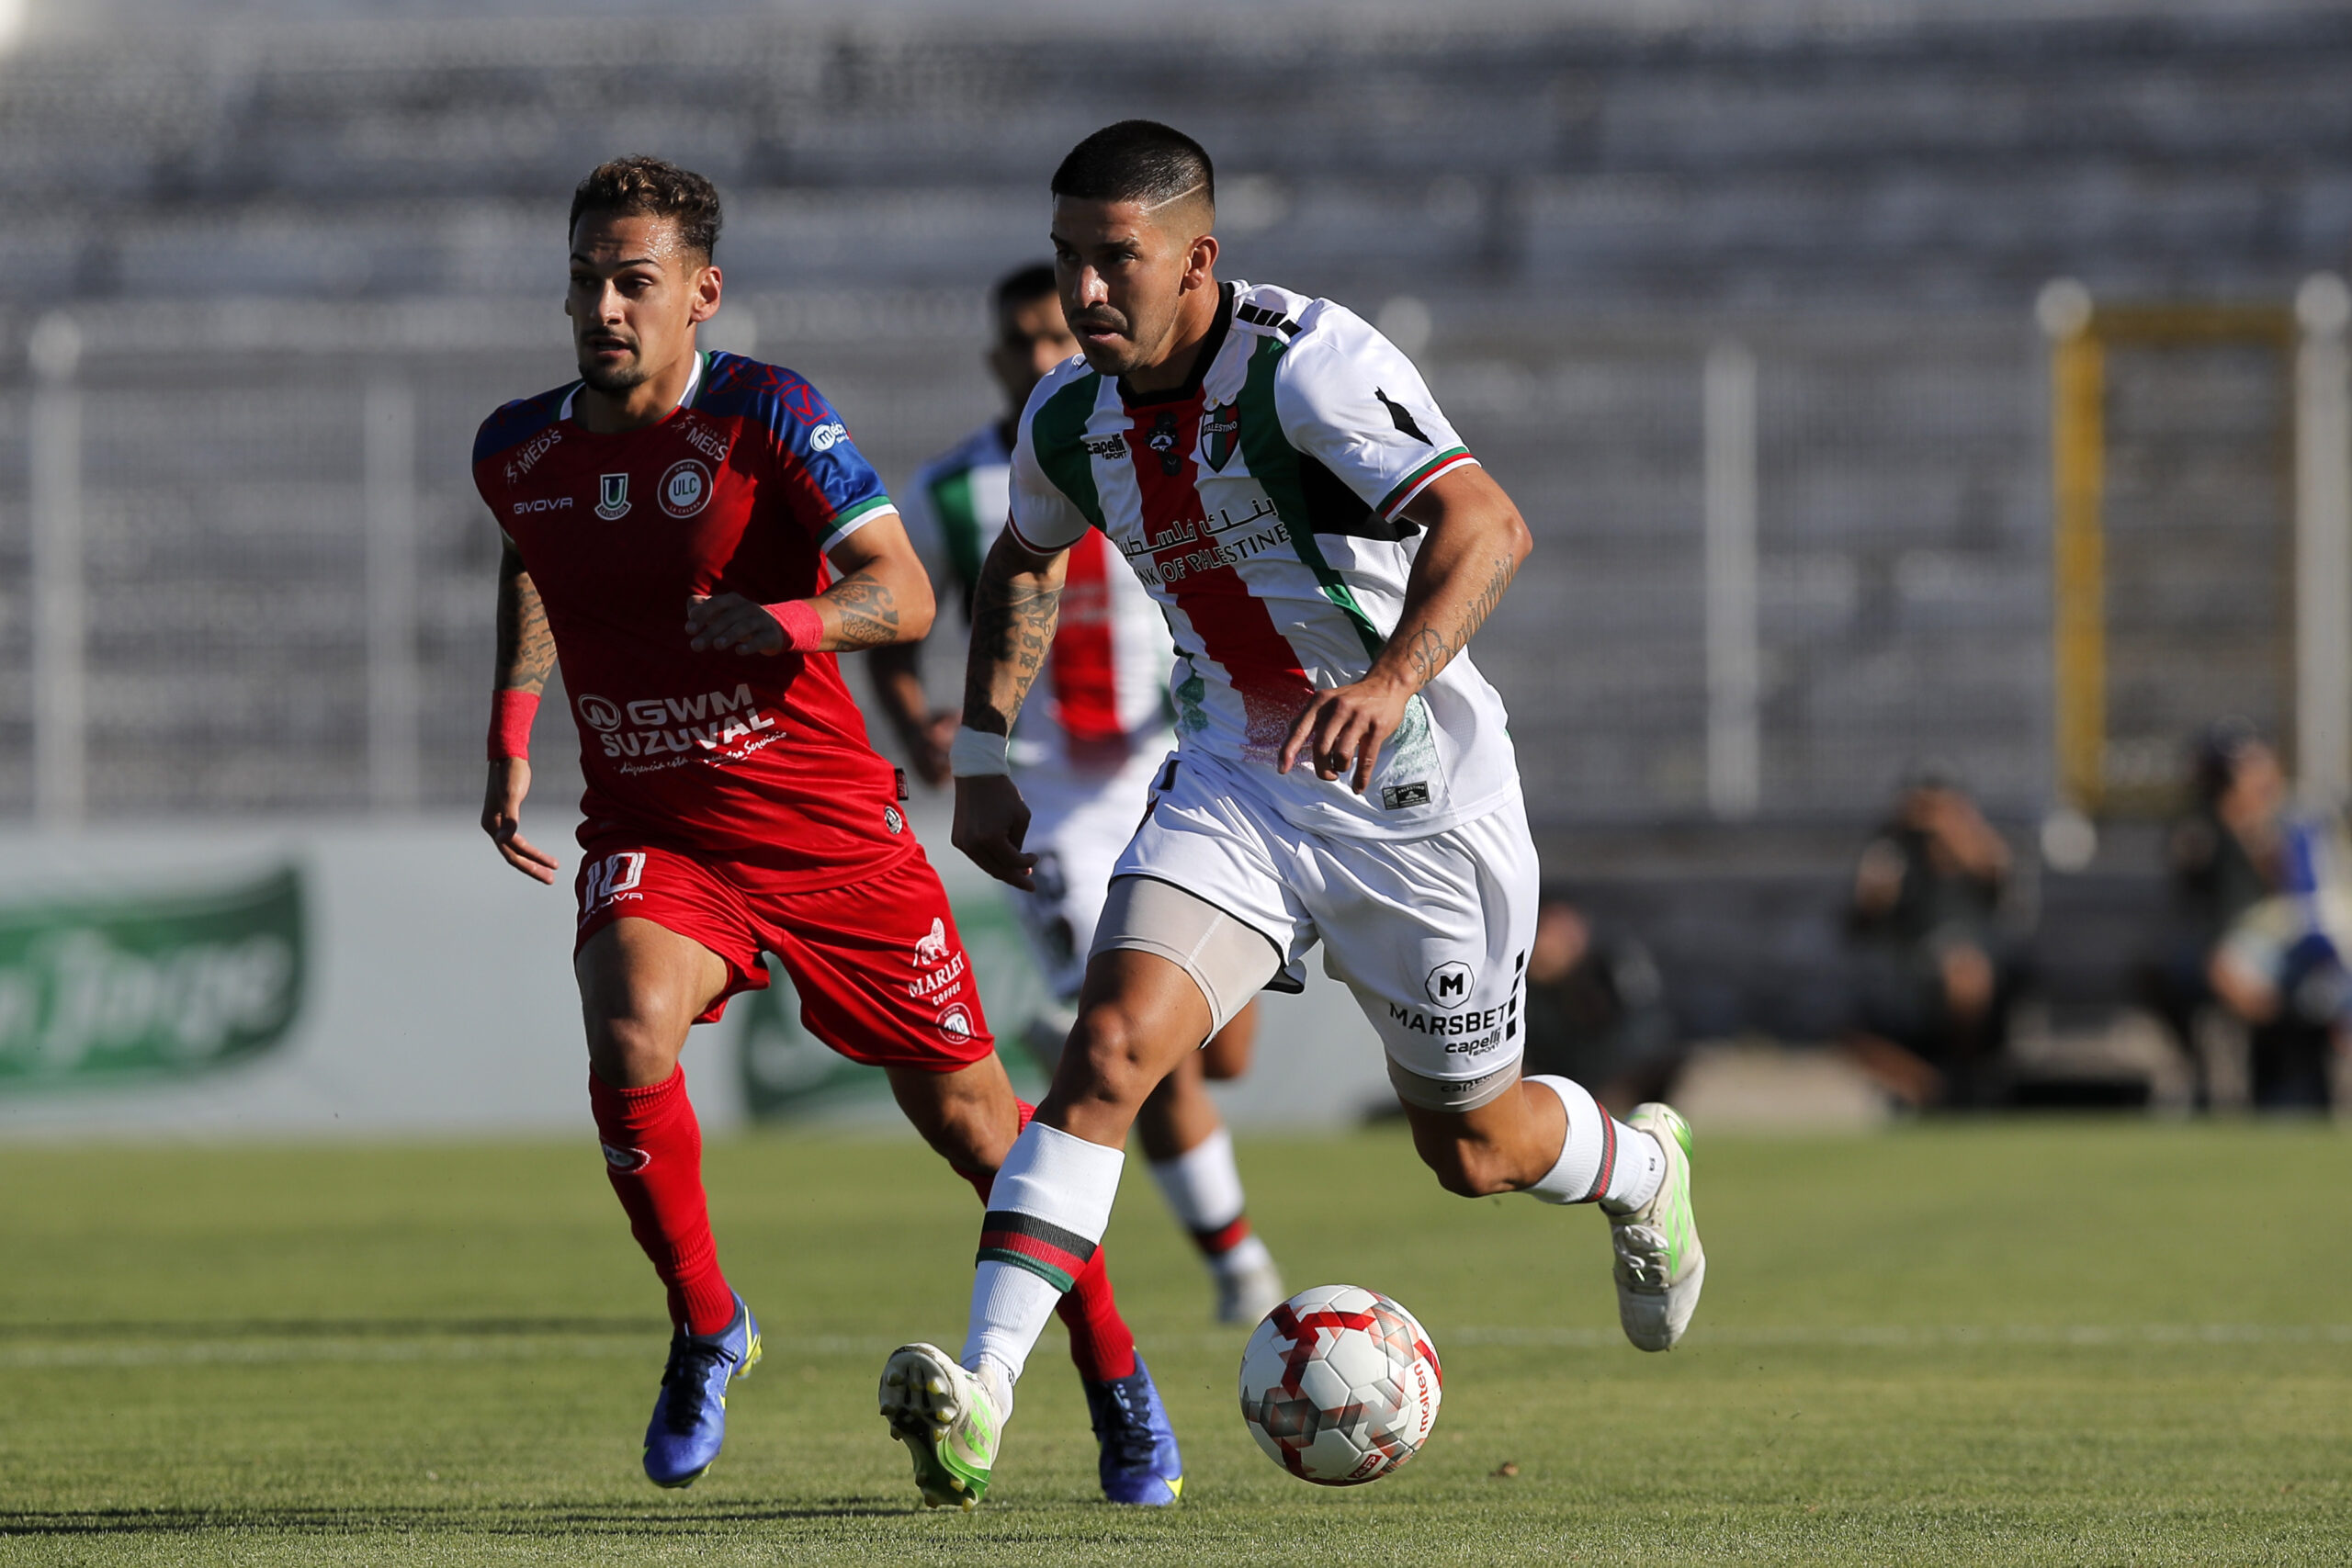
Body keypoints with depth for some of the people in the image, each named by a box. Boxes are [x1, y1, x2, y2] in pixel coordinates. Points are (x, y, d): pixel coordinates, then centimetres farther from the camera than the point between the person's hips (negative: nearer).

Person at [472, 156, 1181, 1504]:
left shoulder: (764, 416, -14)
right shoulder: (518, 451, 0)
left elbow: (904, 594, -17)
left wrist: (790, 619, -36)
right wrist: (511, 735, 13)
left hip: (824, 824, -2)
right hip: (648, 833, 2)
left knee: (969, 1116, 6)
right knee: (629, 1034, -30)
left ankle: (1115, 1373, 28)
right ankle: (704, 1324, -7)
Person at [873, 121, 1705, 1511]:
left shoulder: (1308, 366, -23)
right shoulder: (1071, 421, -1)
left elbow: (1488, 525, -36)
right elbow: (1025, 564, 23)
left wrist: (1394, 679, -53)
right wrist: (982, 759, 15)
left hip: (1420, 794, -4)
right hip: (1235, 783, 4)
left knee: (1474, 1147, 11)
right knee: (1110, 1047, -20)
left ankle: (1642, 1173, 48)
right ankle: (980, 1401, -28)